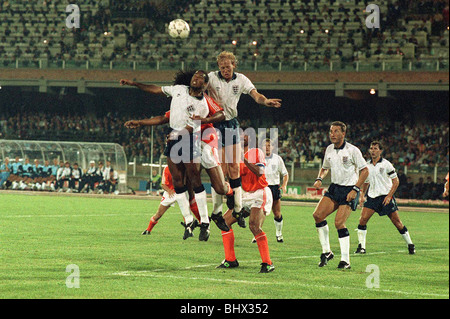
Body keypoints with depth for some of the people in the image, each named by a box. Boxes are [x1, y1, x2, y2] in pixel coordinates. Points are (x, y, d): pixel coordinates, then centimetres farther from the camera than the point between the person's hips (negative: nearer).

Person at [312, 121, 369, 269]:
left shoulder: (352, 150, -10)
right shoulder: (329, 149, 8)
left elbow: (365, 170, -9)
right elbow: (325, 168, 24)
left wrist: (355, 189, -16)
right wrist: (319, 179, 4)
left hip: (349, 189, -6)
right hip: (334, 188, 6)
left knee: (339, 223, -16)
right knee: (317, 215, -11)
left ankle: (345, 260, -8)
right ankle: (326, 251, 2)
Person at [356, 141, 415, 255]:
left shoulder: (386, 164, -6)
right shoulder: (367, 165, 9)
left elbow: (396, 181, -5)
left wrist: (389, 196, -14)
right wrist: (362, 195, 8)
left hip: (386, 196, -4)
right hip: (372, 196, 4)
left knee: (397, 222, -3)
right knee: (363, 219, -13)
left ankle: (410, 245, 13)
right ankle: (361, 247, -7)